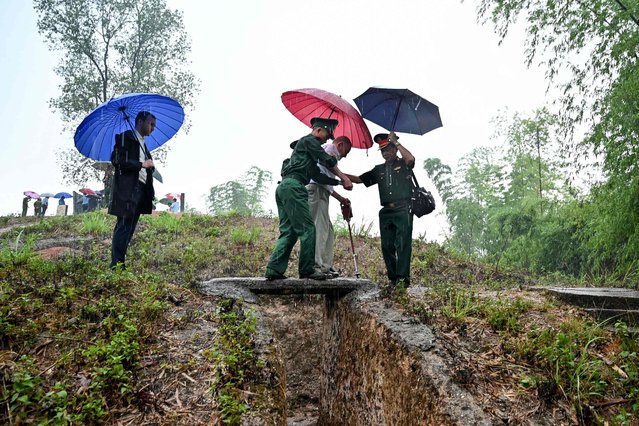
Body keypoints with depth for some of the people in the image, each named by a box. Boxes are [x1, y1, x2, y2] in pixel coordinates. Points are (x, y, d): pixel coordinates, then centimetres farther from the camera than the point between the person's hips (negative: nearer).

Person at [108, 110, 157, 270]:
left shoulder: (143, 144, 25)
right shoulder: (125, 137, -1)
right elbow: (117, 161, -13)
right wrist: (142, 164, -12)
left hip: (140, 189, 9)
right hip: (127, 189, -9)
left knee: (129, 229, 7)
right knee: (123, 227, -10)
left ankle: (121, 263, 10)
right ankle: (116, 265, -9)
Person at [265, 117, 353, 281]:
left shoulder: (303, 145, 34)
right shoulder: (309, 140, 5)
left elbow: (317, 175, 32)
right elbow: (327, 161, -6)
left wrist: (339, 182, 28)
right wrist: (344, 177, -2)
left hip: (282, 188, 10)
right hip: (293, 186, -10)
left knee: (288, 231, 6)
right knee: (307, 229, -9)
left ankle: (274, 269, -1)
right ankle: (308, 270, -7)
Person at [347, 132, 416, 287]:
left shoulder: (403, 164, 8)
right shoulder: (379, 170, 22)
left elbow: (410, 158, -17)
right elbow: (359, 179, 21)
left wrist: (395, 141, -9)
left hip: (403, 209, -5)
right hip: (386, 211, 5)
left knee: (403, 244, -11)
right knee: (387, 246, 1)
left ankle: (403, 278, -12)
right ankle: (393, 279, 6)